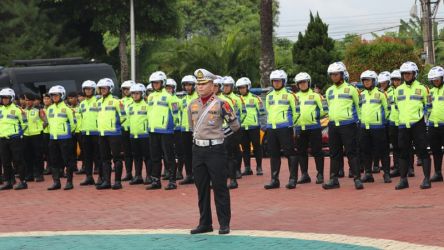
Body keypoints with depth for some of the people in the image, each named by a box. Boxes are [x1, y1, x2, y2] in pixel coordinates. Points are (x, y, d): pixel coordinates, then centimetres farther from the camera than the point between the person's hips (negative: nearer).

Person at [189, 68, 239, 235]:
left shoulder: (220, 104, -9)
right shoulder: (192, 105, 7)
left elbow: (235, 126, -1)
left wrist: (216, 134, 8)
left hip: (215, 149, -5)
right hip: (198, 150, 5)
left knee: (220, 188, -1)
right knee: (201, 188, 10)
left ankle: (224, 224, 5)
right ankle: (205, 223, 17)